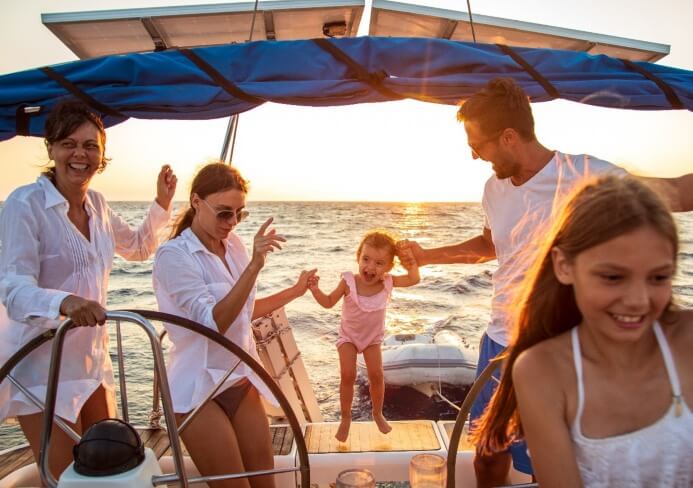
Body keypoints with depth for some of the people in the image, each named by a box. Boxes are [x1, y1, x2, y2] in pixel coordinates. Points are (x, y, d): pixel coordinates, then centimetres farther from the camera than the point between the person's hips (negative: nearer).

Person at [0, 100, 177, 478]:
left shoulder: (97, 205, 4)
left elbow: (138, 248, 20)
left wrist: (162, 203, 8)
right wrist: (64, 301, -47)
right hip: (42, 364, -7)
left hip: (92, 357, 7)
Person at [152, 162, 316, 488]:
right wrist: (254, 265, -32)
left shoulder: (234, 245, 3)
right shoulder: (174, 256, -15)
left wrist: (295, 291, 15)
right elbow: (214, 322, -24)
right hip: (199, 389, -6)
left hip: (241, 382, 6)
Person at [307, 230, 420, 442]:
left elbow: (414, 280, -8)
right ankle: (345, 418, 10)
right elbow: (329, 302, -14)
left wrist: (411, 261, -25)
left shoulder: (388, 282, -18)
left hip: (373, 337, 2)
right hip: (348, 336, -2)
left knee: (376, 375, -2)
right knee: (347, 375, -12)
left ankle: (378, 414, 25)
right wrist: (315, 289, -31)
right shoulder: (348, 282, -25)